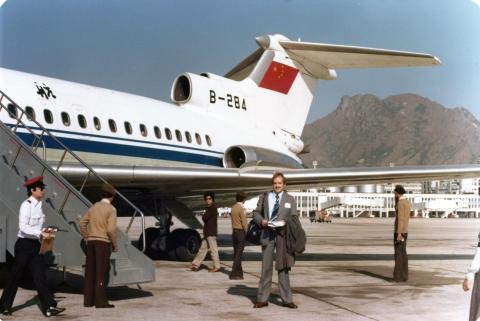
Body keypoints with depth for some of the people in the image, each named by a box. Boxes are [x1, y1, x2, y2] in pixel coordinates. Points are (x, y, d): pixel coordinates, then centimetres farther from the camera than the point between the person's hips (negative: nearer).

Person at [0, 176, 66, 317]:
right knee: (15, 276, 5)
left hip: (35, 244, 7)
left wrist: (44, 233, 5)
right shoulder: (26, 205, -15)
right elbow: (23, 227, -22)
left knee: (39, 276, 1)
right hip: (24, 244, -7)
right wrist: (41, 233, -25)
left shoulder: (39, 205, 10)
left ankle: (49, 307, -4)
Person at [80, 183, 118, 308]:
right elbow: (111, 229, -17)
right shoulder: (111, 209, -9)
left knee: (90, 271, 8)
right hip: (103, 243, -6)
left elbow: (82, 223, 12)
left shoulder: (94, 207, 11)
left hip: (91, 242, 6)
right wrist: (115, 244, -5)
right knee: (101, 272, -6)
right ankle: (100, 301, -6)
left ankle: (88, 300, 10)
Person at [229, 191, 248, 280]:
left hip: (234, 231, 8)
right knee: (238, 254, -6)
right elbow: (244, 222, -15)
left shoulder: (233, 207, 9)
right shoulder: (241, 208, -14)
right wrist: (246, 232, -5)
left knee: (236, 253, 12)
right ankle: (234, 274, -7)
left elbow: (233, 220, 11)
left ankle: (239, 272, 18)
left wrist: (234, 230, 14)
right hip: (241, 231, -8)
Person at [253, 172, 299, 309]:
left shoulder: (290, 199, 7)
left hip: (283, 234, 0)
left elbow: (294, 218, 6)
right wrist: (261, 221, -9)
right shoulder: (264, 197, 9)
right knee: (266, 266, 3)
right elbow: (256, 212, 11)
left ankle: (287, 299, 11)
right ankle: (262, 299, 9)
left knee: (283, 267, 4)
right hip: (267, 234, 0)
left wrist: (286, 223, -14)